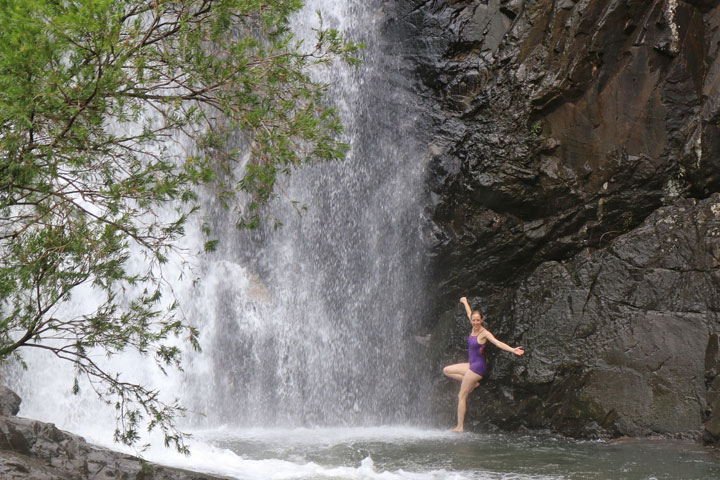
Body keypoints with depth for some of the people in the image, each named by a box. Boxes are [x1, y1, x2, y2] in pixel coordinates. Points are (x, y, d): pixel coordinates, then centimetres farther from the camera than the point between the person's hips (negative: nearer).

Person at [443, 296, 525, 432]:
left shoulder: (484, 333, -17)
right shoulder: (474, 329, 4)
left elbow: (497, 342, -30)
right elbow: (469, 313, 22)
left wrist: (512, 350, -44)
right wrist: (465, 302, 39)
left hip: (477, 366, -9)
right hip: (471, 365, 9)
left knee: (462, 396, -6)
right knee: (447, 370, 18)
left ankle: (460, 427, 0)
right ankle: (473, 383, 9)